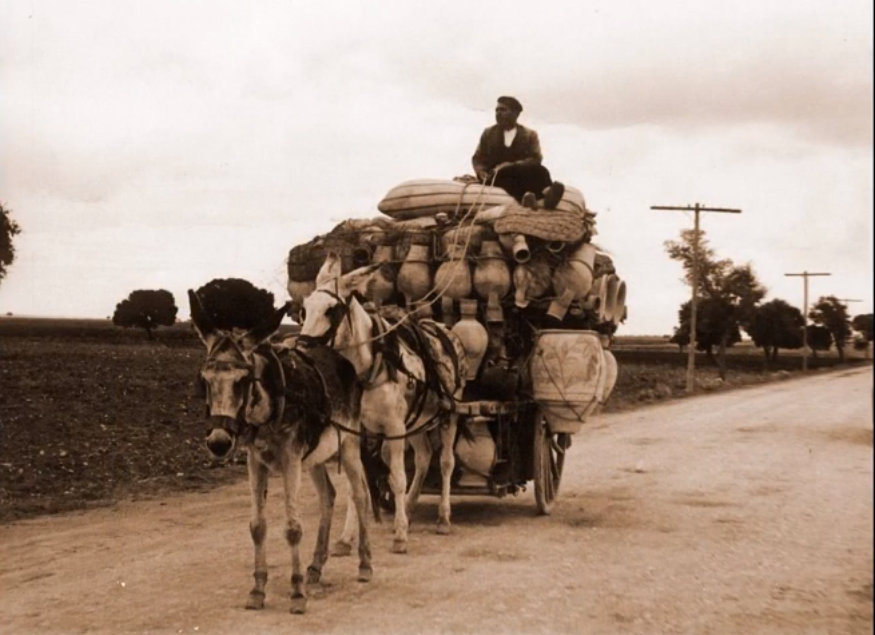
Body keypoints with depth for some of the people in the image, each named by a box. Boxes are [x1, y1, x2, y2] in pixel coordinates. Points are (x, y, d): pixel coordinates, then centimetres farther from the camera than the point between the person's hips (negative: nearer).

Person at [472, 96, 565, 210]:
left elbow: (536, 159, 2)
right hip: (496, 176, 0)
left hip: (522, 175, 0)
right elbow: (477, 158, 17)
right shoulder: (488, 133, 20)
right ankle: (525, 195, -64)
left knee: (540, 170, -33)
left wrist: (513, 165, -15)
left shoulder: (530, 135, 15)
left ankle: (548, 192, -65)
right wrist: (482, 173, -6)